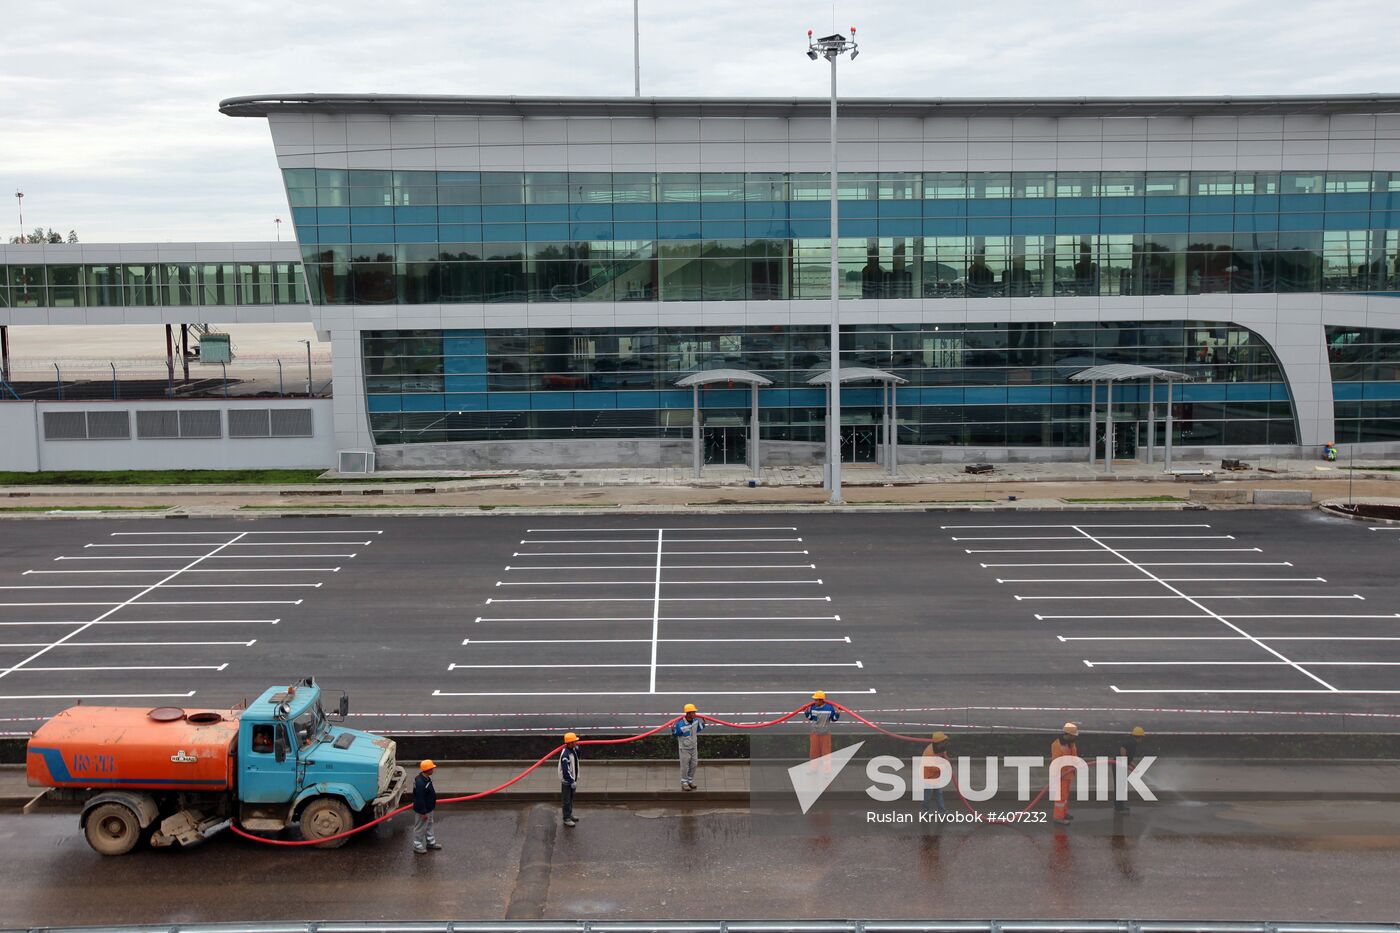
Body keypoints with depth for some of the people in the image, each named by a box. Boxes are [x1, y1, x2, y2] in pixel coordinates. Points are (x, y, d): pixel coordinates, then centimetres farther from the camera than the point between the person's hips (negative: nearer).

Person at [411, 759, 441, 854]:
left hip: (429, 808, 10)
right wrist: (423, 813, -23)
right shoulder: (420, 782, -33)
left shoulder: (427, 778, -1)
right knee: (420, 828, 8)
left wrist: (433, 804, 23)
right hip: (422, 810, -10)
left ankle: (431, 842, 40)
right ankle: (417, 846, 24)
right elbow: (419, 799, -29)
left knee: (429, 825, 24)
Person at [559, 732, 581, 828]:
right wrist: (572, 782, -23)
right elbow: (566, 770, -28)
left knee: (571, 798, 22)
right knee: (567, 800, 3)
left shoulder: (573, 750, -2)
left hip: (572, 779, 9)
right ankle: (566, 819, 14)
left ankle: (570, 814, 37)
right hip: (566, 780, -9)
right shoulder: (565, 755, -30)